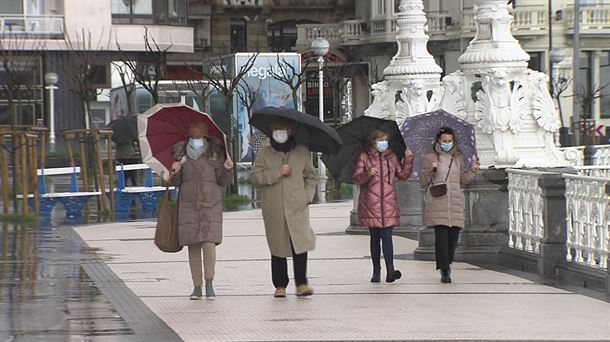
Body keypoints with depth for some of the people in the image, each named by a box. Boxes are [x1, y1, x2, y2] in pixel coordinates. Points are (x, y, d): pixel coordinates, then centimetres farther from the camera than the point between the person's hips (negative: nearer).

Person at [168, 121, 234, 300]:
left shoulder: (215, 154, 1)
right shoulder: (181, 154, 6)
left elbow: (224, 181, 4)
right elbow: (176, 182, 9)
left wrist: (227, 169, -15)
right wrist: (175, 172, -11)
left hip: (210, 204, -2)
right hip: (188, 206, 2)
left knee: (209, 243, -15)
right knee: (193, 246, 2)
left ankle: (209, 282, -4)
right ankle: (197, 286, 6)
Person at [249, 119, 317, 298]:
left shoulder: (302, 152, 12)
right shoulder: (264, 154, 8)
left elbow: (311, 176, 19)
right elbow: (254, 177, -2)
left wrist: (307, 196, 4)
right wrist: (277, 173, -10)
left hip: (297, 208, 0)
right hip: (274, 210, 0)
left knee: (300, 245, -12)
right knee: (278, 249, 4)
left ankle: (301, 283, -7)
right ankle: (280, 285, 11)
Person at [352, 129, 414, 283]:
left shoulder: (391, 157, 14)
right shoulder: (364, 157, 5)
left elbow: (403, 174, 17)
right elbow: (355, 178, -1)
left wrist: (408, 158, 7)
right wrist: (367, 174, -20)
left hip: (388, 203, 1)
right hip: (371, 204, -1)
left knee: (387, 236, -9)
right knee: (375, 237, 3)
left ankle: (390, 270, -20)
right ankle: (376, 271, 10)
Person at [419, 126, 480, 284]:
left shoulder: (458, 158, 15)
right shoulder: (429, 158, 4)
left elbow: (463, 179, 18)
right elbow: (423, 180, 3)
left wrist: (473, 170, 2)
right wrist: (430, 170, -15)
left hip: (455, 202, 4)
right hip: (437, 202, -4)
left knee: (453, 235, 2)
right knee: (441, 235, -11)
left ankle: (447, 263, 24)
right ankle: (444, 270, -10)